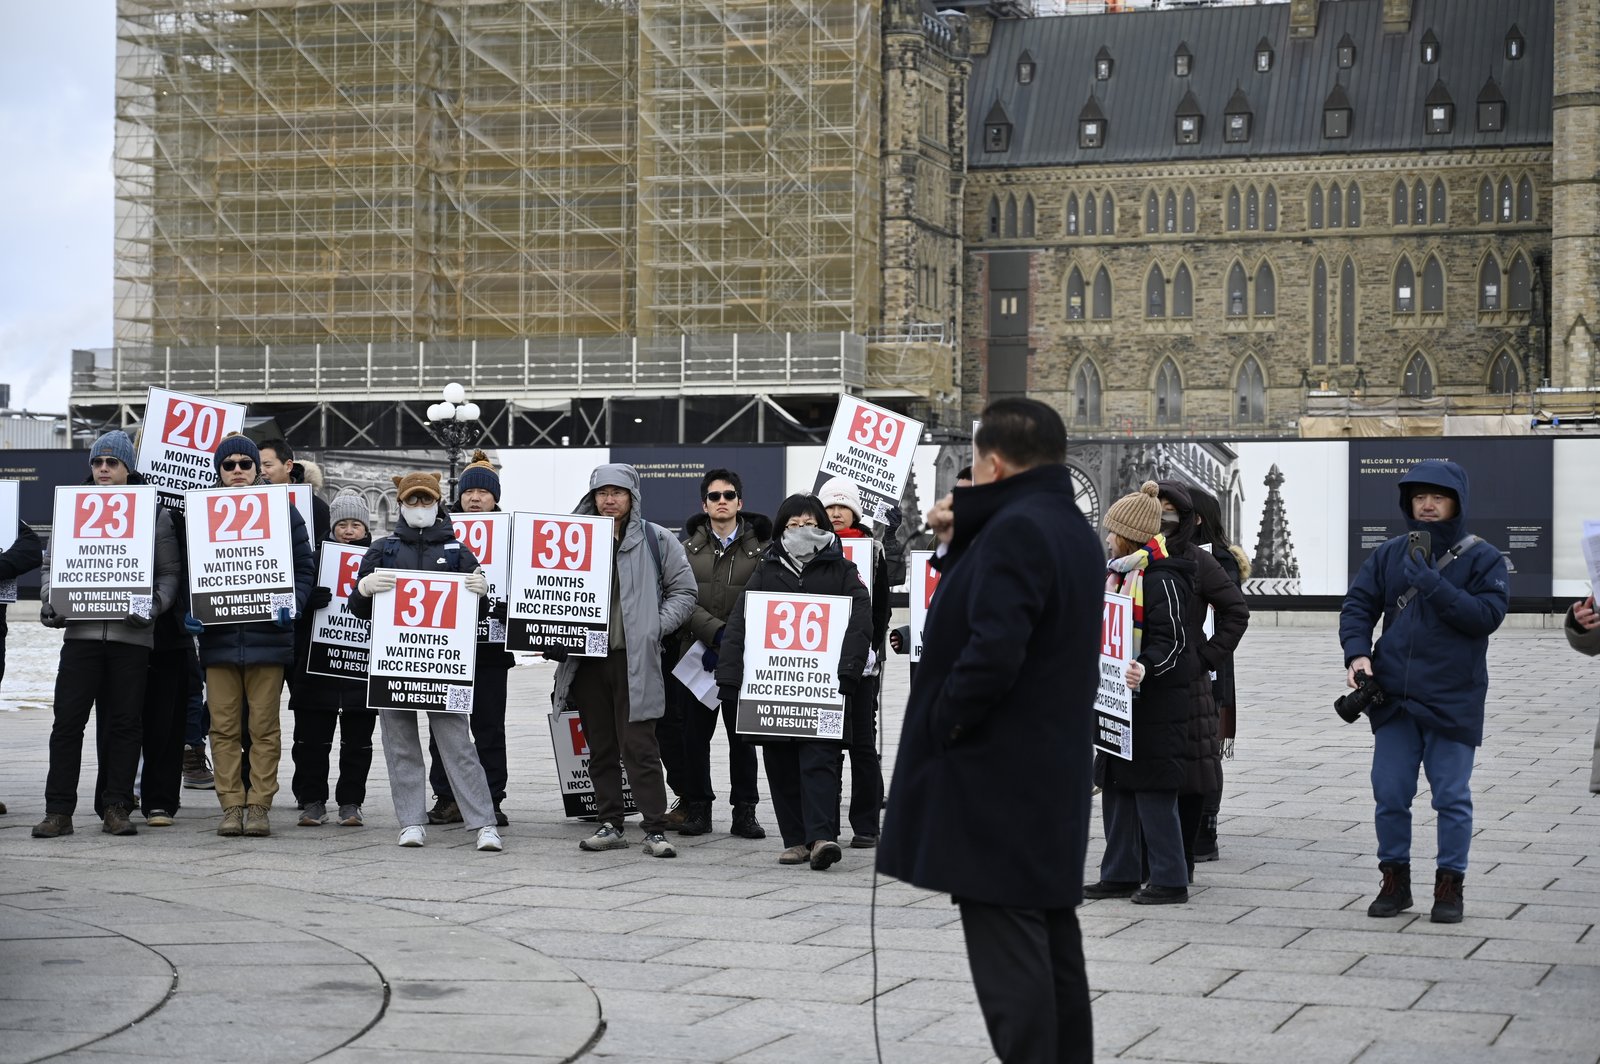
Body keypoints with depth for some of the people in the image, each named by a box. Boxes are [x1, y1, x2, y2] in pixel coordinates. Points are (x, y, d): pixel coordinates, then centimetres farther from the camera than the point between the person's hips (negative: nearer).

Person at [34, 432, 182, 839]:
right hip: (81, 630, 1)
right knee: (68, 720, -3)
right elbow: (52, 564, 16)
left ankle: (115, 808, 11)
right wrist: (49, 600, -2)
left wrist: (153, 605, -10)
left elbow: (170, 573, 6)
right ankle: (58, 811, 1)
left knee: (124, 722, 4)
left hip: (131, 633, -1)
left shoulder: (154, 513, 8)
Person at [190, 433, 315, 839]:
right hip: (217, 635, 1)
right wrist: (189, 610, -6)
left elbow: (304, 567, 6)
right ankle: (231, 805, 7)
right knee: (224, 726, 2)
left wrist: (293, 605, -10)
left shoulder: (282, 510, 6)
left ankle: (260, 805, 6)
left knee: (264, 725, 1)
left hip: (267, 634, -1)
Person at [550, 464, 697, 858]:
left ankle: (656, 829, -4)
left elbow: (684, 590, 5)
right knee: (600, 748, 9)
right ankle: (609, 824, 17)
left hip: (634, 659, -4)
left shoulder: (656, 540, 3)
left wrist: (656, 628, -6)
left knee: (639, 746, -7)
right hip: (586, 658, 4)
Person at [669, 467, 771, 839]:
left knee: (742, 734, 3)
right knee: (695, 733, 3)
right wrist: (717, 632, -16)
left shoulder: (760, 548, 3)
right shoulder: (689, 548, 10)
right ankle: (697, 808, 11)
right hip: (696, 654, 2)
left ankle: (744, 812, 8)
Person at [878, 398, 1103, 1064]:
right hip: (1055, 777, 10)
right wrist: (958, 545, 9)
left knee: (1009, 960, -8)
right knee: (1053, 947, 15)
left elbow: (993, 650, -27)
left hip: (998, 779, -10)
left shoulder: (1015, 529, -18)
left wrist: (939, 723, -13)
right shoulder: (1073, 528, 14)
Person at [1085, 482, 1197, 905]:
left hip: (1155, 706, -10)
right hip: (1120, 700, 10)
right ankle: (1120, 875, 18)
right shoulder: (1119, 574, 16)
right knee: (1115, 787, 11)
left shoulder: (1162, 579, -14)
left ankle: (1170, 880, 1)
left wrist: (1145, 668, -35)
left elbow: (1172, 640, -20)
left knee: (1152, 791, -6)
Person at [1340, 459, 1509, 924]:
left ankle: (1450, 885, 15)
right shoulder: (1389, 554, 7)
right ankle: (1395, 880, 20)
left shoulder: (1482, 558, -2)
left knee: (1452, 797, 3)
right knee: (1390, 795, 7)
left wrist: (1432, 583, -21)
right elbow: (1357, 605, 5)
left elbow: (1487, 615, -15)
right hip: (1393, 698, 3)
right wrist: (1357, 653, -12)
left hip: (1453, 701, -3)